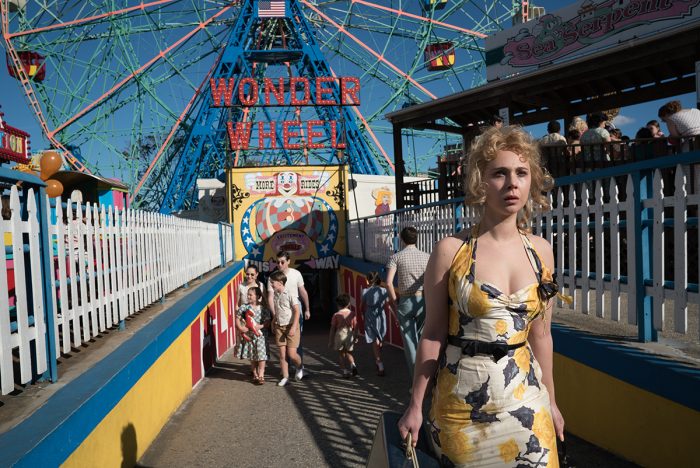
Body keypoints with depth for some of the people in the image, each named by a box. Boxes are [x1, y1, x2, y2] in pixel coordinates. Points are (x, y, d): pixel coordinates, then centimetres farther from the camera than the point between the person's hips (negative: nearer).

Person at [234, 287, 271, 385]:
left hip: (260, 335, -2)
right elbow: (237, 318, 1)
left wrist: (260, 326, -21)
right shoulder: (244, 307, -3)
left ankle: (261, 375, 2)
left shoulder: (263, 309, -6)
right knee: (252, 357, 12)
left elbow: (267, 322, -6)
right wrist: (240, 327, -13)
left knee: (261, 356, -5)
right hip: (249, 335, 2)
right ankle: (255, 375, 25)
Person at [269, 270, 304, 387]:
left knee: (291, 354, -6)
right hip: (279, 327, 5)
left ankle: (299, 367, 23)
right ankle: (285, 377, 15)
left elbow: (297, 311, -12)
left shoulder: (290, 295, -13)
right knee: (282, 354, 5)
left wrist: (294, 327, -17)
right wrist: (273, 323, 12)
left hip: (290, 327, -5)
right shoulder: (274, 295, 7)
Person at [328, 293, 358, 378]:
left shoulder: (336, 315, -3)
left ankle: (345, 372, 9)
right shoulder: (352, 314, 2)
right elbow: (355, 327, 4)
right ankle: (352, 365, -6)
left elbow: (332, 329, -2)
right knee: (349, 353, 18)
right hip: (349, 335, 2)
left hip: (339, 334, -2)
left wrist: (330, 340, 5)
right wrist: (355, 337, 16)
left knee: (341, 354, 11)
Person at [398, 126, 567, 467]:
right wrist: (415, 406, -3)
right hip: (462, 405, -3)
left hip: (527, 401, 4)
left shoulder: (541, 250, 0)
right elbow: (433, 333, -7)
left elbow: (540, 334, 8)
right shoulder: (451, 250, -12)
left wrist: (550, 400, 13)